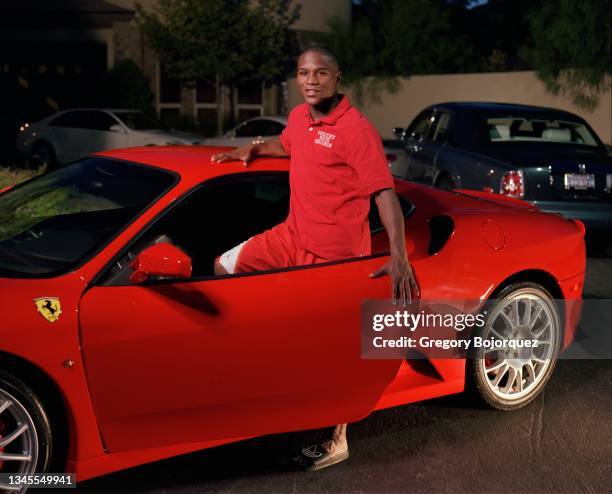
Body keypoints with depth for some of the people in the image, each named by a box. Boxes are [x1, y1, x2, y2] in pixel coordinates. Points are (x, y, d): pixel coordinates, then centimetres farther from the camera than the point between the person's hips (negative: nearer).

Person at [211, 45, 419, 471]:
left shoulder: (356, 129, -18)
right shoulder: (299, 117, 7)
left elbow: (384, 193, -24)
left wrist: (399, 257, -32)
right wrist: (253, 150, 14)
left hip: (332, 254, -8)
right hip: (292, 237, 8)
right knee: (224, 267, 13)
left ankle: (335, 441, 18)